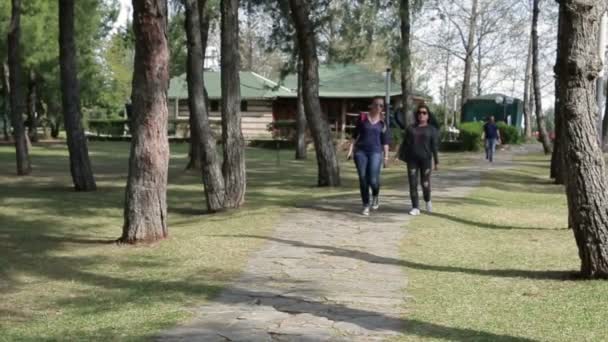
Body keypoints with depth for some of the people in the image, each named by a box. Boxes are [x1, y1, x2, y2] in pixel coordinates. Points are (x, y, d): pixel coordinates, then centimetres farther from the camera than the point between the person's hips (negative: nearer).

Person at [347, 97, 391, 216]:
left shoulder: (382, 122, 6)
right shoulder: (362, 118, 4)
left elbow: (385, 141, 6)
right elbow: (355, 135, 8)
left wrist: (386, 156, 1)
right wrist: (350, 149, 1)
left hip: (375, 152, -1)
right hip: (360, 151, 1)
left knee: (373, 179, -14)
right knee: (363, 179, 0)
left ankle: (375, 196, 18)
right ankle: (366, 205, 12)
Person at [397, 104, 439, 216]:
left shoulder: (432, 129, 8)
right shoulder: (411, 128, 13)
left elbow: (434, 146, 1)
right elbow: (405, 144, 10)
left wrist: (436, 161, -5)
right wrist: (402, 157, 1)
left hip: (425, 159, -2)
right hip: (412, 159, 2)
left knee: (425, 183, -2)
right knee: (413, 184, -3)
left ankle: (427, 200, 28)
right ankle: (415, 207, 2)